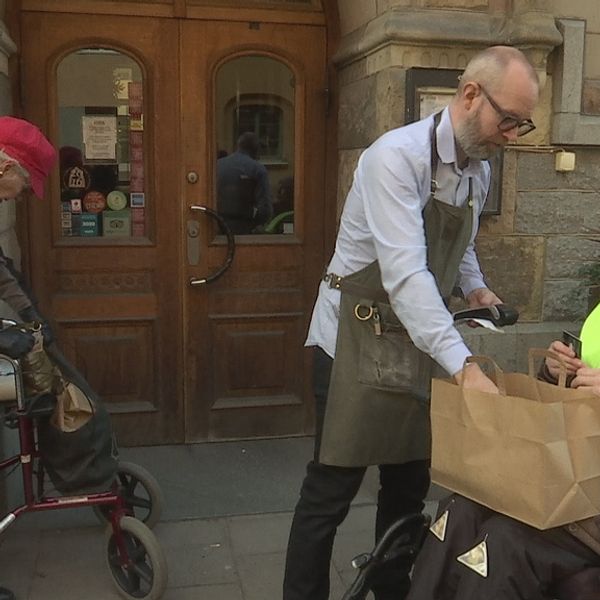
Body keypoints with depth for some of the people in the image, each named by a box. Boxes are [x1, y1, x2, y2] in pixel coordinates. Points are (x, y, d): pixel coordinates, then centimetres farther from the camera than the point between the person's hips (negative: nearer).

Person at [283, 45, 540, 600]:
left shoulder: (479, 170, 6)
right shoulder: (397, 157, -20)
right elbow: (404, 273, -31)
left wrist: (475, 287, 6)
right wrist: (464, 364, -38)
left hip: (418, 343, 8)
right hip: (357, 340, -7)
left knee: (410, 484, 16)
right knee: (331, 491, 0)